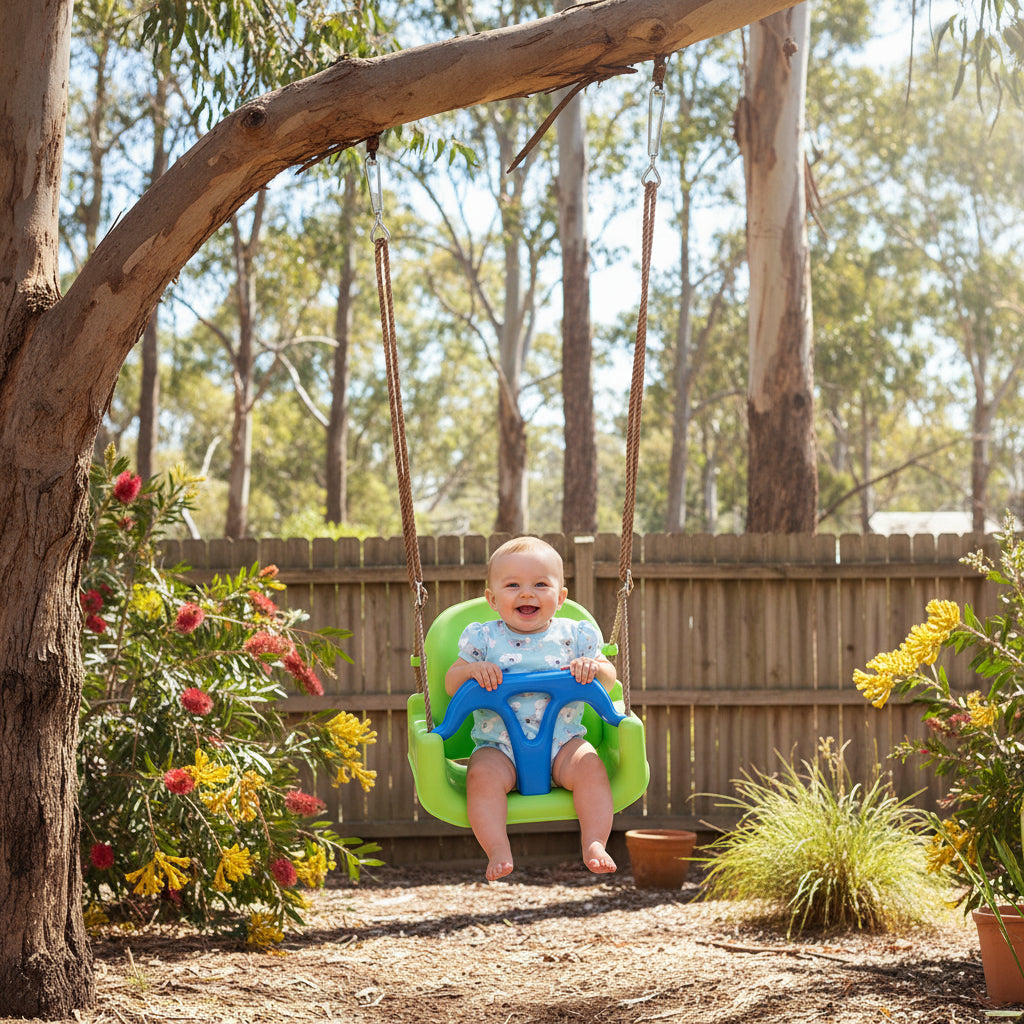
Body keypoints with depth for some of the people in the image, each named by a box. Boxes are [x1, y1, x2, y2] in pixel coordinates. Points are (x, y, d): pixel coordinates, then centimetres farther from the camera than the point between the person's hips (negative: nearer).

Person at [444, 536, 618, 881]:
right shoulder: (482, 638, 6)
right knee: (482, 775, -28)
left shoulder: (573, 635, 7)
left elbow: (608, 678, 12)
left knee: (590, 766, -26)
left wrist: (594, 667, -12)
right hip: (499, 745, 0)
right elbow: (451, 683, 7)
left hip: (562, 740, 1)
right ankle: (498, 851, -31)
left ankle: (594, 844, -26)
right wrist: (473, 671, -15)